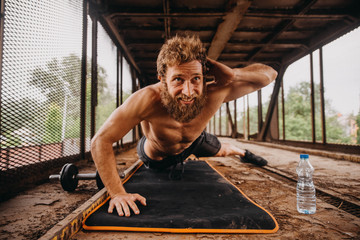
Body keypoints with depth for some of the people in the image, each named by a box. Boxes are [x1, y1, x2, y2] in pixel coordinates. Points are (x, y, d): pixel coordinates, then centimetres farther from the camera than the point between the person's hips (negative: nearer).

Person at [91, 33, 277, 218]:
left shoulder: (214, 94, -41)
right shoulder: (147, 100, -49)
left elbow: (269, 74, -30)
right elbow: (101, 140, -41)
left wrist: (232, 74, -50)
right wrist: (117, 193, -46)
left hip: (194, 142, 3)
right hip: (155, 158, -2)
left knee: (221, 151, 30)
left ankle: (242, 153, 66)